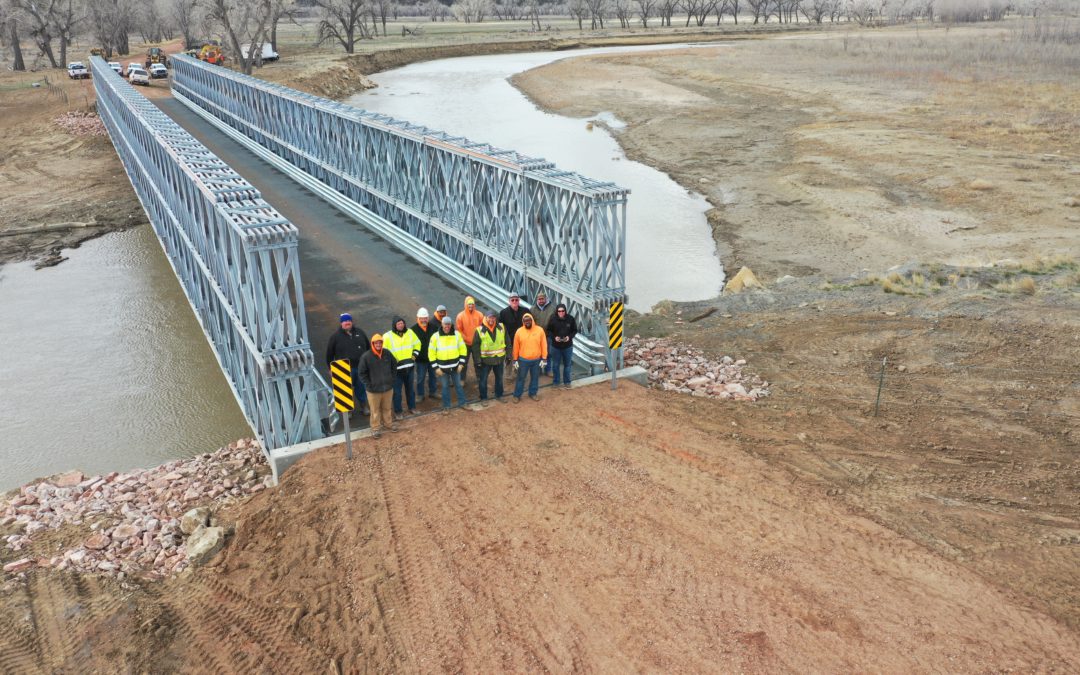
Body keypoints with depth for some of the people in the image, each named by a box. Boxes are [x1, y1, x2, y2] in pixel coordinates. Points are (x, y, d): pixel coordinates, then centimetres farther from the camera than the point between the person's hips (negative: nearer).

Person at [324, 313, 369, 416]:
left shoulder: (359, 332, 4)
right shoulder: (336, 336, -5)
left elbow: (368, 347, 14)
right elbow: (329, 353, 0)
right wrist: (330, 368, 1)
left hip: (361, 366, 3)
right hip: (345, 369, -3)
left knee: (361, 388, 13)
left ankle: (363, 407, 29)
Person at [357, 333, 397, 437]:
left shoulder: (387, 353, -4)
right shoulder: (366, 356, -16)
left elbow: (394, 366, 11)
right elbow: (362, 373, -9)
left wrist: (391, 379, 7)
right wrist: (369, 385, -10)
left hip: (388, 387, 3)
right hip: (373, 389, -3)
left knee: (387, 408, 19)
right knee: (375, 410, 9)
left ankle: (388, 423, 38)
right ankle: (376, 428, 23)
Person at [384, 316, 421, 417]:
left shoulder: (410, 333, 1)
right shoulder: (388, 336, -13)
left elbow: (417, 344, 16)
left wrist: (414, 354, 6)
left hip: (409, 366, 4)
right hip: (396, 368, -4)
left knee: (410, 389, 17)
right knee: (397, 391, 4)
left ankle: (412, 408, 32)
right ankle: (397, 411, 17)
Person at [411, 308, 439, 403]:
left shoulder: (434, 326, -4)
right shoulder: (413, 329, -10)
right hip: (420, 359, -3)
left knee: (433, 375, 16)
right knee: (420, 378, 6)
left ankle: (432, 392, 32)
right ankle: (420, 395, 19)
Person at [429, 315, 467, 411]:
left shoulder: (457, 334, -5)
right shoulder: (436, 337, -10)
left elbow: (463, 349, 2)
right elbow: (431, 353, -6)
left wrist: (461, 363, -4)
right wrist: (436, 367, -9)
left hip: (455, 366, 1)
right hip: (443, 367, -1)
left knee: (458, 385, 14)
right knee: (445, 386, 11)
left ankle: (462, 403, 29)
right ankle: (446, 406, 24)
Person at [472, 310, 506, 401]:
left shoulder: (502, 327, -5)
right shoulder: (480, 330, -13)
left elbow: (507, 342, 3)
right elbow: (475, 346, -9)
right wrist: (478, 360, -12)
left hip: (499, 358, 3)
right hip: (485, 360, -3)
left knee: (499, 378, 19)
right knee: (483, 379, 7)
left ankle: (499, 395, 37)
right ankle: (483, 398, 24)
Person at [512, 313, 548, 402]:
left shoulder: (540, 330, -7)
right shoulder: (519, 331, -7)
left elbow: (544, 345, -3)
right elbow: (516, 347, 0)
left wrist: (544, 358, -4)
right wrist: (515, 360, 1)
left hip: (536, 360, 1)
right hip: (523, 360, -1)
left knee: (535, 378, 15)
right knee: (521, 378, 8)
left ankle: (533, 393, 33)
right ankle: (517, 395, 21)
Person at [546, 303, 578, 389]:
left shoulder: (570, 319, -11)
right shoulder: (553, 319, -13)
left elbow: (575, 330, 0)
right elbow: (549, 331, -2)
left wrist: (569, 337, -17)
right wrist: (554, 337, -19)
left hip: (568, 346, 1)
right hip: (556, 346, -1)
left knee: (567, 365, 13)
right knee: (555, 365, 12)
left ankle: (566, 382, 29)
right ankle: (556, 382, 28)